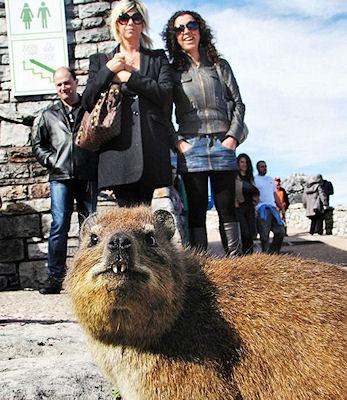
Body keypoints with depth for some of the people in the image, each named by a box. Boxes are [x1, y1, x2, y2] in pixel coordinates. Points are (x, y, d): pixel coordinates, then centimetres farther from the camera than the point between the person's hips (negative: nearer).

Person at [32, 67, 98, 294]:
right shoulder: (49, 115, 15)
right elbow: (38, 145, 19)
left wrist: (98, 163, -3)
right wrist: (52, 161, 3)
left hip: (88, 177, 0)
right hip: (60, 177, 1)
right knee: (59, 226, -7)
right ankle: (55, 277, -2)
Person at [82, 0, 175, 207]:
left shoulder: (158, 58, 19)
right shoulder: (100, 60, 20)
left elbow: (166, 94, 1)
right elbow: (87, 102, 8)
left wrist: (128, 76, -1)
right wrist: (108, 70, -1)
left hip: (151, 147, 1)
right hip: (119, 147, 0)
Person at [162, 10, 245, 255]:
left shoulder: (220, 65, 13)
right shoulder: (172, 71, 7)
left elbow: (238, 103, 12)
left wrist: (234, 136, 0)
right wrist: (177, 142, -8)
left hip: (222, 144, 2)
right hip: (191, 147, -1)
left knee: (227, 208, 4)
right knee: (197, 210, -1)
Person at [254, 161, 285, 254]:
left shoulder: (270, 179, 23)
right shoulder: (254, 180, 4)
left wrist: (282, 208, 18)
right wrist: (253, 211, -14)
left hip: (273, 208, 6)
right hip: (261, 209, -6)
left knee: (280, 232, -1)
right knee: (264, 235, -8)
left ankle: (274, 252, 12)